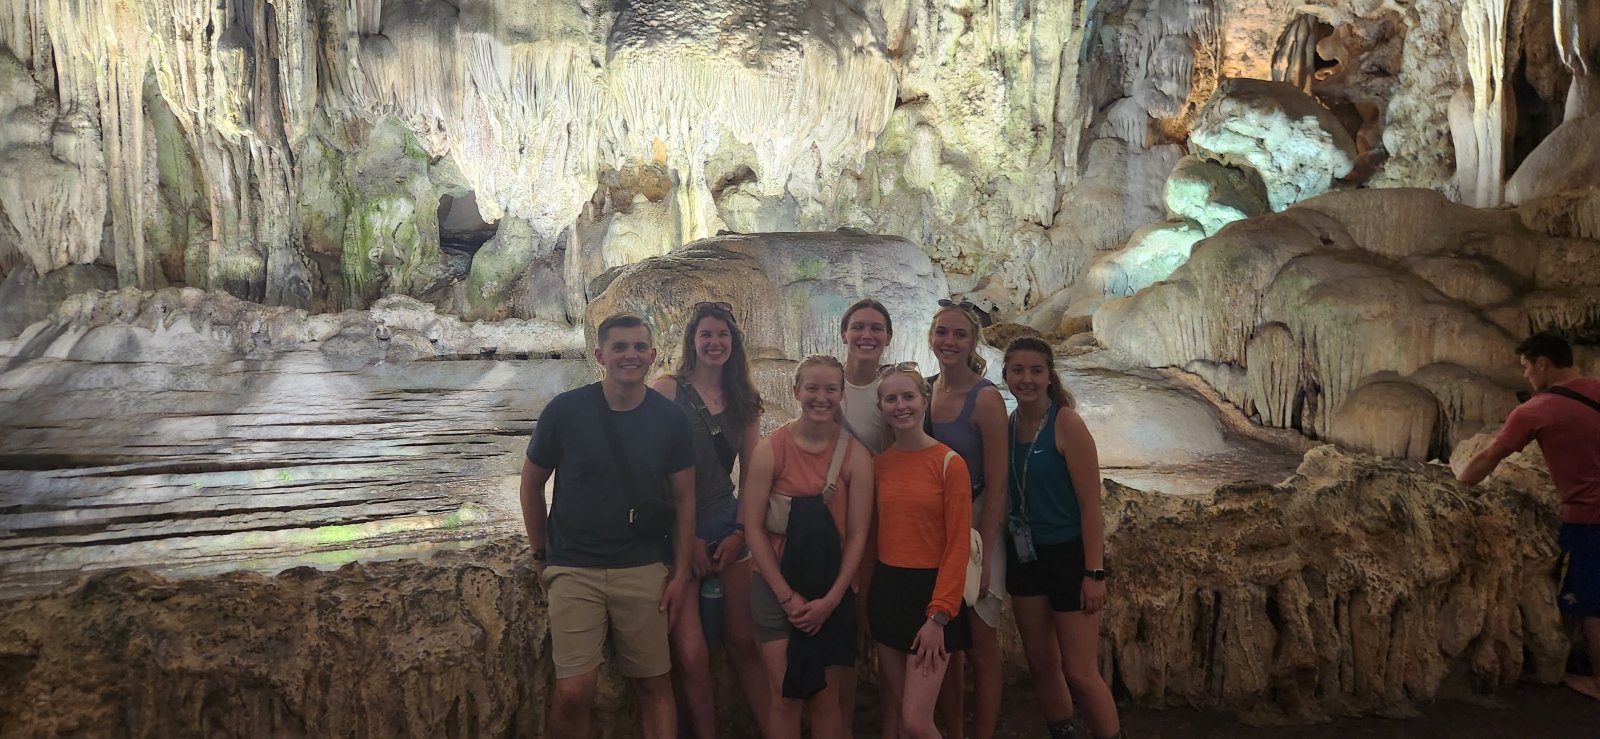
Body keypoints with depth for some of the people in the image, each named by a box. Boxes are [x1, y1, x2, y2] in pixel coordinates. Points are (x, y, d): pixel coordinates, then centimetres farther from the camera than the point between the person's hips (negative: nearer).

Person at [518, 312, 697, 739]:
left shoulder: (671, 419, -2)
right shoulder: (565, 411, -7)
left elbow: (684, 498, 7)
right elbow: (531, 485, 6)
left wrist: (681, 571, 4)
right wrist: (541, 556, 8)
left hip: (643, 570, 2)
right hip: (574, 570, -1)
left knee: (656, 686, 6)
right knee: (575, 691, -8)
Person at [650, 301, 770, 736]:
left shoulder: (743, 401, 10)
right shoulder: (668, 390, -5)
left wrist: (739, 533, 1)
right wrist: (687, 537, -10)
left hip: (728, 527, 4)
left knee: (744, 642, 7)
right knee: (691, 655, -7)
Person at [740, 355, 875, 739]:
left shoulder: (855, 454, -5)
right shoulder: (770, 450, -8)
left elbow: (858, 533, -5)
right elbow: (753, 526, -8)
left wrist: (831, 599, -10)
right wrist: (787, 595, -9)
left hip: (833, 592, 1)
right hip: (777, 588, -1)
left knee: (827, 699, 8)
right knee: (786, 697, 3)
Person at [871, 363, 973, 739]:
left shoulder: (949, 463, -10)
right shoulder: (879, 464, 5)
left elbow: (959, 545, -11)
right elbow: (876, 535, 9)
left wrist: (938, 617, -14)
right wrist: (867, 599, 4)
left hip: (930, 591, -5)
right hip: (886, 591, 5)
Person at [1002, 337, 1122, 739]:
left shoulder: (1067, 424, -14)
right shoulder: (1005, 427, 2)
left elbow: (1090, 504, -16)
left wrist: (1094, 573, -18)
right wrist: (1002, 556, 7)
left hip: (1069, 555, -6)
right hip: (1024, 556, 6)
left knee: (1080, 674, -2)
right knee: (1041, 665, 15)